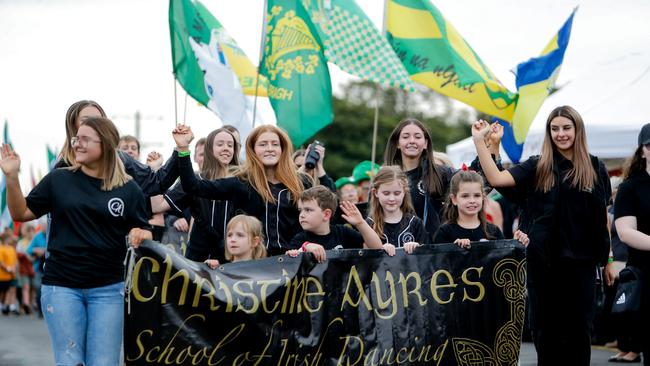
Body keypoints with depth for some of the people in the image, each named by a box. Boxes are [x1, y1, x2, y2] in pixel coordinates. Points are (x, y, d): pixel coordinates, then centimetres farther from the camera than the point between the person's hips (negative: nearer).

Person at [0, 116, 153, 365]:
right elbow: (21, 213, 5)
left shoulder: (128, 189, 1)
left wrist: (139, 234, -17)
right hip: (61, 286, 0)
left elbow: (143, 231, 6)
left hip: (108, 288, 0)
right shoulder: (58, 180, 2)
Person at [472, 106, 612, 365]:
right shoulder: (538, 167, 4)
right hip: (543, 260, 0)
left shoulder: (595, 168, 6)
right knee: (545, 326, 7)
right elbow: (496, 178, -8)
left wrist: (608, 258, 7)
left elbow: (604, 216, 10)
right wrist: (479, 141, -13)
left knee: (579, 326, 5)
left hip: (581, 259, 0)